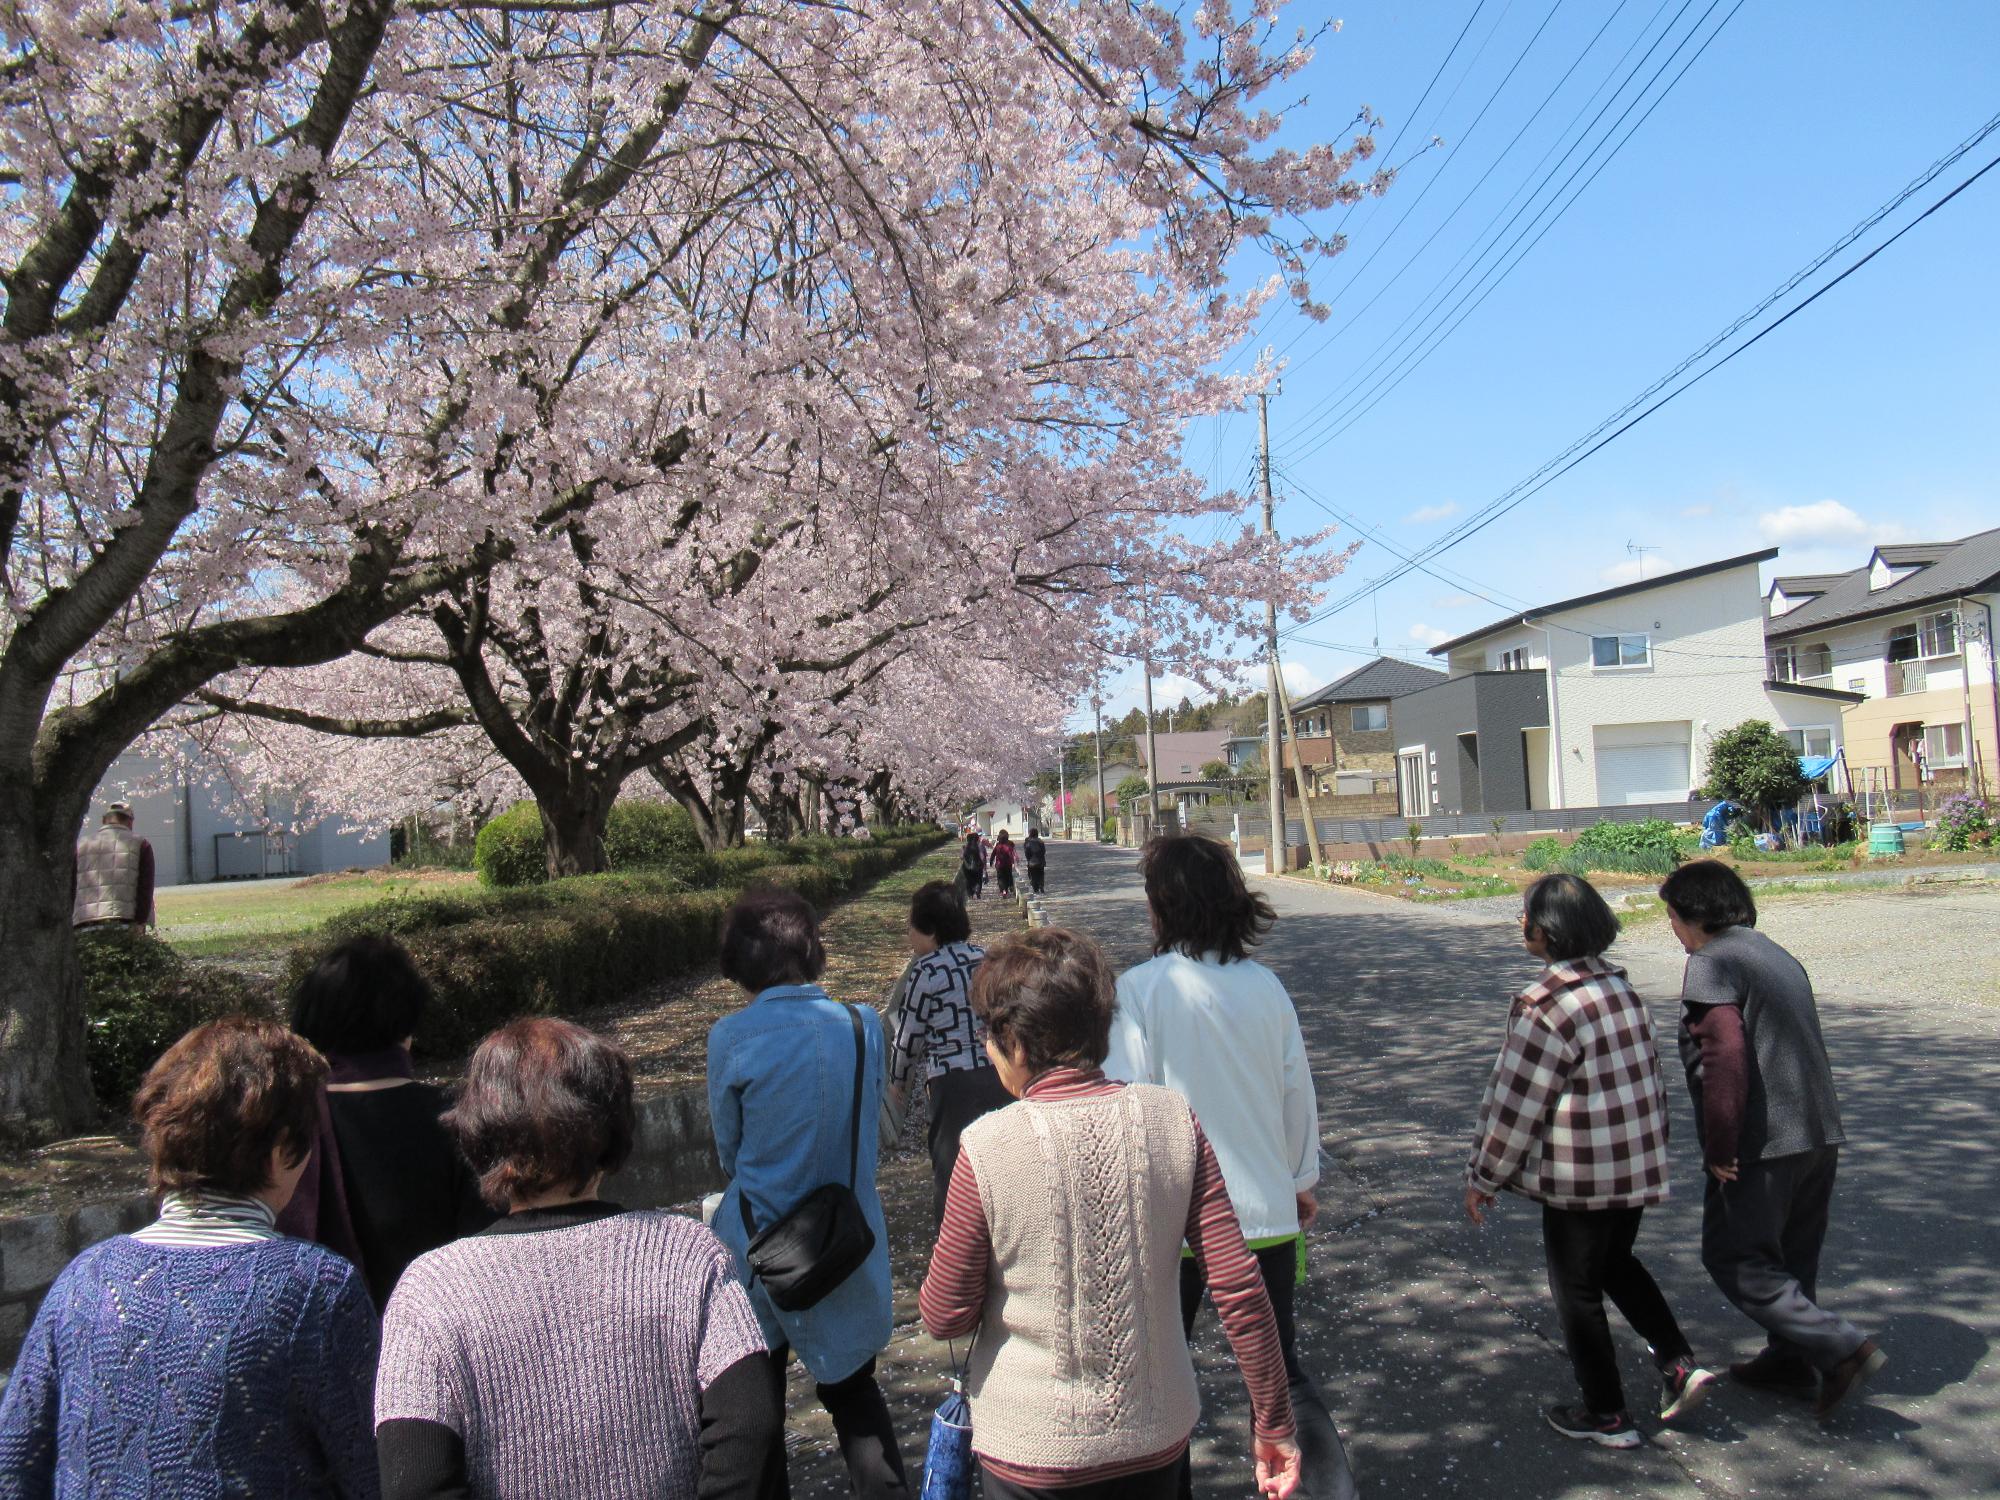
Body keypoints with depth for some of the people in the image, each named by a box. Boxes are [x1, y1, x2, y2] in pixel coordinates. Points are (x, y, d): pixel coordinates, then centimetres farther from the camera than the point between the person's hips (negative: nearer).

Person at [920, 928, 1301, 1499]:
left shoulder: (988, 1147, -20)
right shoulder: (1174, 1120, -12)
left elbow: (945, 1317, -11)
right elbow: (1239, 1287, -10)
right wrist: (1274, 1422, 1)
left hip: (1032, 1452, -3)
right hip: (1157, 1439, 3)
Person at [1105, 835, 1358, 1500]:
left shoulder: (1141, 988, -15)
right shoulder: (1264, 984, -2)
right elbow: (1299, 1092, 6)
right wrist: (1301, 1181, 21)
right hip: (1267, 1208, 4)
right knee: (1281, 1370, 17)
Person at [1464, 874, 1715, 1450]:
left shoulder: (1544, 1007, -23)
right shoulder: (1621, 987, 3)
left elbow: (1516, 1105, -18)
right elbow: (1650, 1078, 13)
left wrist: (1483, 1179, -8)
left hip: (1578, 1179, -8)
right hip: (1638, 1166, 8)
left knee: (1577, 1292, 9)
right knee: (1617, 1264, 28)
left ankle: (1608, 1416, 21)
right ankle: (1680, 1364, 20)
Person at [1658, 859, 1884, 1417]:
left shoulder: (1712, 964, -14)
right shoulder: (1778, 956, 15)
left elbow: (1727, 1057, -25)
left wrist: (1719, 1147, -19)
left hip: (1761, 1146, -9)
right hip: (1819, 1137, 9)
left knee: (1735, 1258, 1)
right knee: (1790, 1256, 20)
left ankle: (1841, 1349, -5)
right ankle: (1790, 1360, 30)